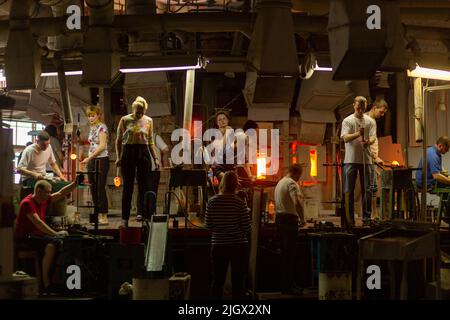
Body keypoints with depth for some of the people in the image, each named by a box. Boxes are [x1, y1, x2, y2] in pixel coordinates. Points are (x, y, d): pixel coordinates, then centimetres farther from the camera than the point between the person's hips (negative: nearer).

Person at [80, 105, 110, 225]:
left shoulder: (102, 127, -9)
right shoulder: (92, 128, 15)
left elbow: (102, 146, -18)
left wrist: (89, 158, -21)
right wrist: (89, 159, 8)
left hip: (101, 160, -8)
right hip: (92, 161, 8)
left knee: (100, 188, -9)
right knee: (93, 188, 8)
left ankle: (104, 216, -6)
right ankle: (98, 215, 15)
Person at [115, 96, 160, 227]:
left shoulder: (148, 121, 7)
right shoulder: (125, 120, 0)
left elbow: (150, 142, 13)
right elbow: (119, 140, 3)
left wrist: (156, 158, 6)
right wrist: (118, 157, -5)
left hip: (144, 153, 2)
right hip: (128, 152, -2)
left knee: (144, 186, 1)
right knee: (128, 186, -1)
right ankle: (125, 218, 4)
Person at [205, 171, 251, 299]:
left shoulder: (212, 202, -5)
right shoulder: (239, 203, -12)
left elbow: (208, 225, 0)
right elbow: (247, 227, -10)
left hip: (218, 245, 2)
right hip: (239, 245, -2)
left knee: (217, 280, 11)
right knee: (238, 281, 5)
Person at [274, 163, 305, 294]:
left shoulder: (280, 182, 19)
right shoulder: (291, 183, -12)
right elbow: (297, 202, -26)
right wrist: (302, 219, -13)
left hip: (279, 218, 10)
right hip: (289, 219, -10)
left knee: (284, 253, 14)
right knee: (290, 253, -6)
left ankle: (285, 284, 19)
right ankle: (288, 286, -5)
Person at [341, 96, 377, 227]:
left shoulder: (370, 121, 9)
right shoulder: (347, 121, 3)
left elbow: (373, 137, -2)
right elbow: (345, 138, -9)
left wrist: (368, 141, -26)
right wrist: (358, 134, -28)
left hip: (366, 159, 2)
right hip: (351, 159, -2)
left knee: (366, 190, 4)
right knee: (348, 191, -1)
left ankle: (366, 218, 9)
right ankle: (349, 219, 4)